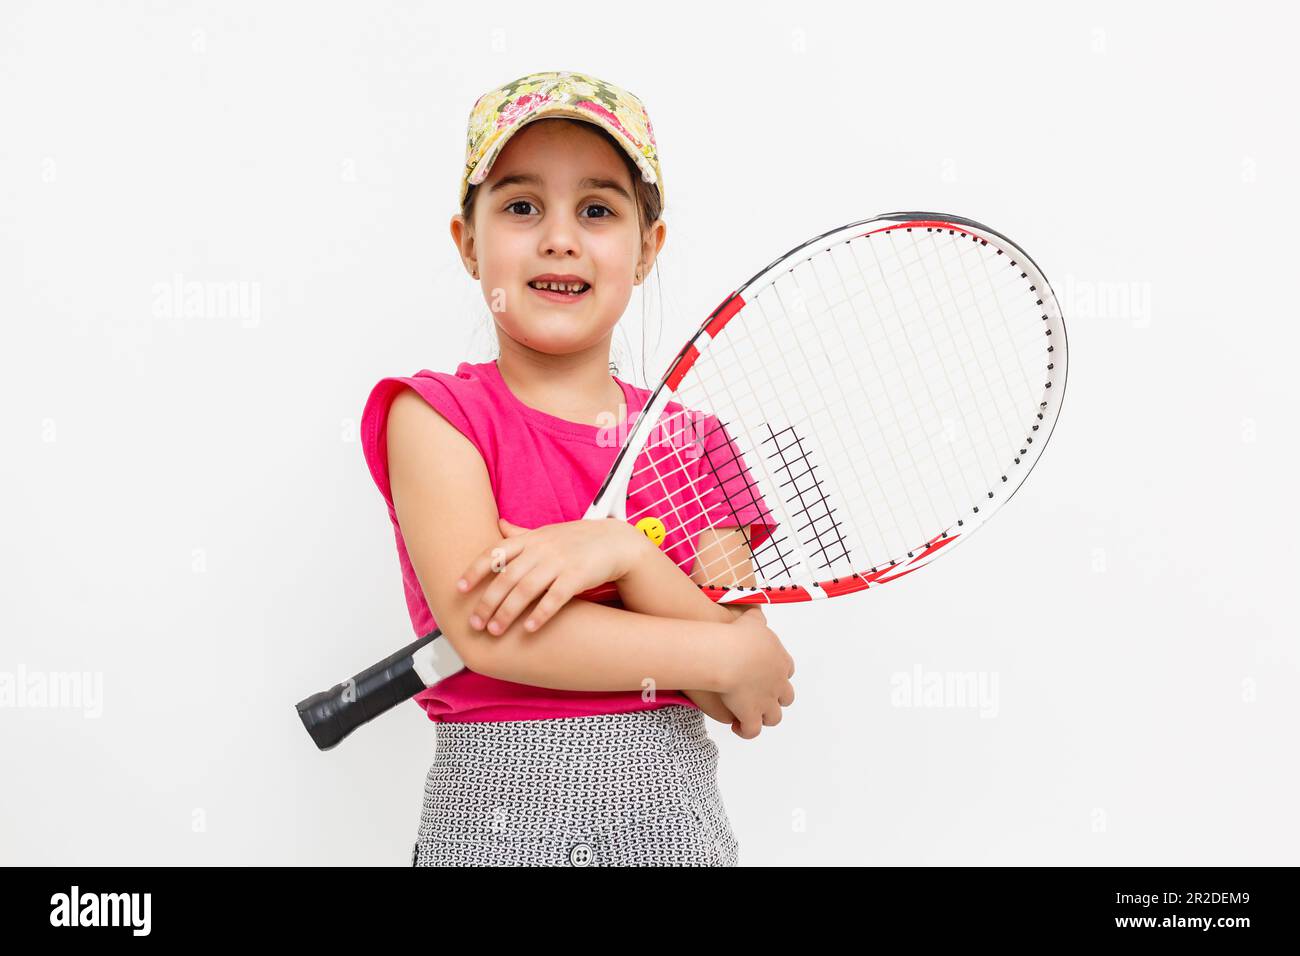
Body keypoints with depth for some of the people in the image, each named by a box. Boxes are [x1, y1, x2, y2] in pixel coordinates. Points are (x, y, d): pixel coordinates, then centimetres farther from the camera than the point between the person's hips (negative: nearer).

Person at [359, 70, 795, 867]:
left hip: (676, 819, 3)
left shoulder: (693, 439, 3)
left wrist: (623, 554, -20)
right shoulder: (434, 414, -5)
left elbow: (744, 700, -4)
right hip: (498, 821, -2)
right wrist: (732, 656, -15)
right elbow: (484, 630, -19)